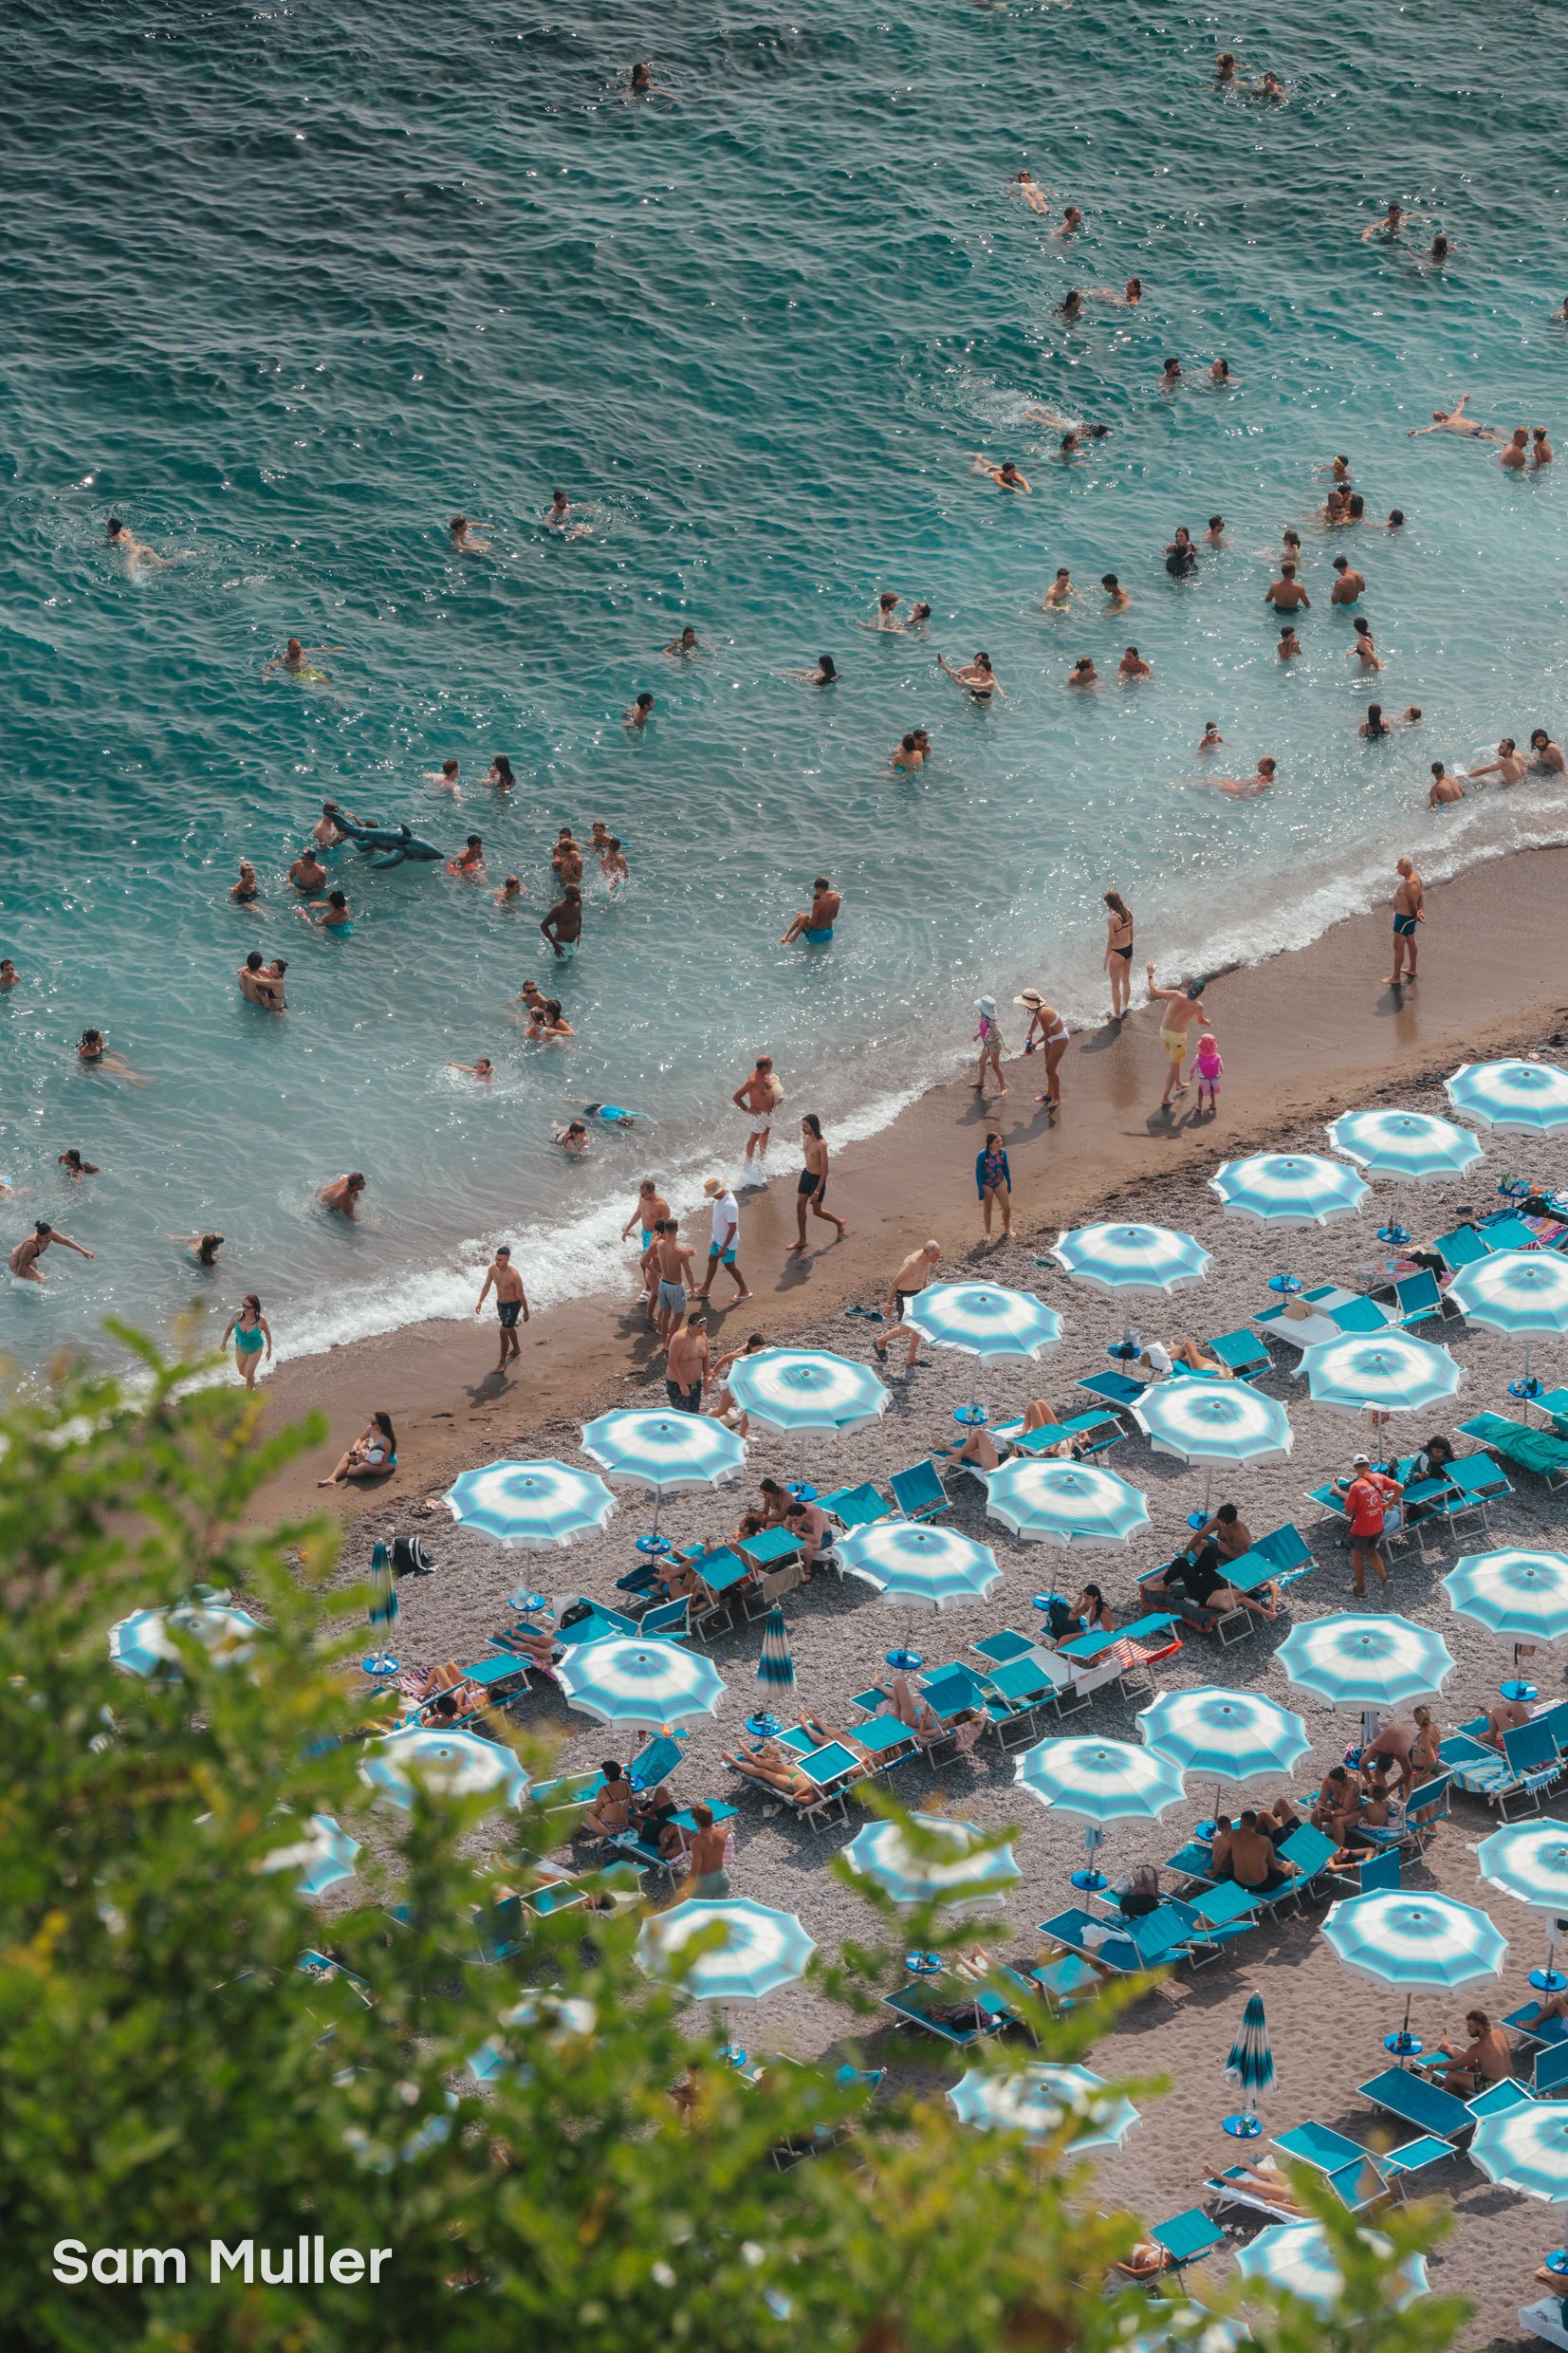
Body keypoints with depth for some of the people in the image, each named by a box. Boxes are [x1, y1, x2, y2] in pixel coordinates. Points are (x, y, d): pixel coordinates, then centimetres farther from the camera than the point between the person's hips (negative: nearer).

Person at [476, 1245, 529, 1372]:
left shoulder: (514, 1276, -33)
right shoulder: (492, 1269, -16)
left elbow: (521, 1295, -21)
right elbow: (487, 1286, 0)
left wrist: (526, 1312, -10)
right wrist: (480, 1302, -8)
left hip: (513, 1306, -7)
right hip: (500, 1303, 7)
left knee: (503, 1333, -4)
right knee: (509, 1328, 28)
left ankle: (502, 1362, 12)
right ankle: (516, 1349, 53)